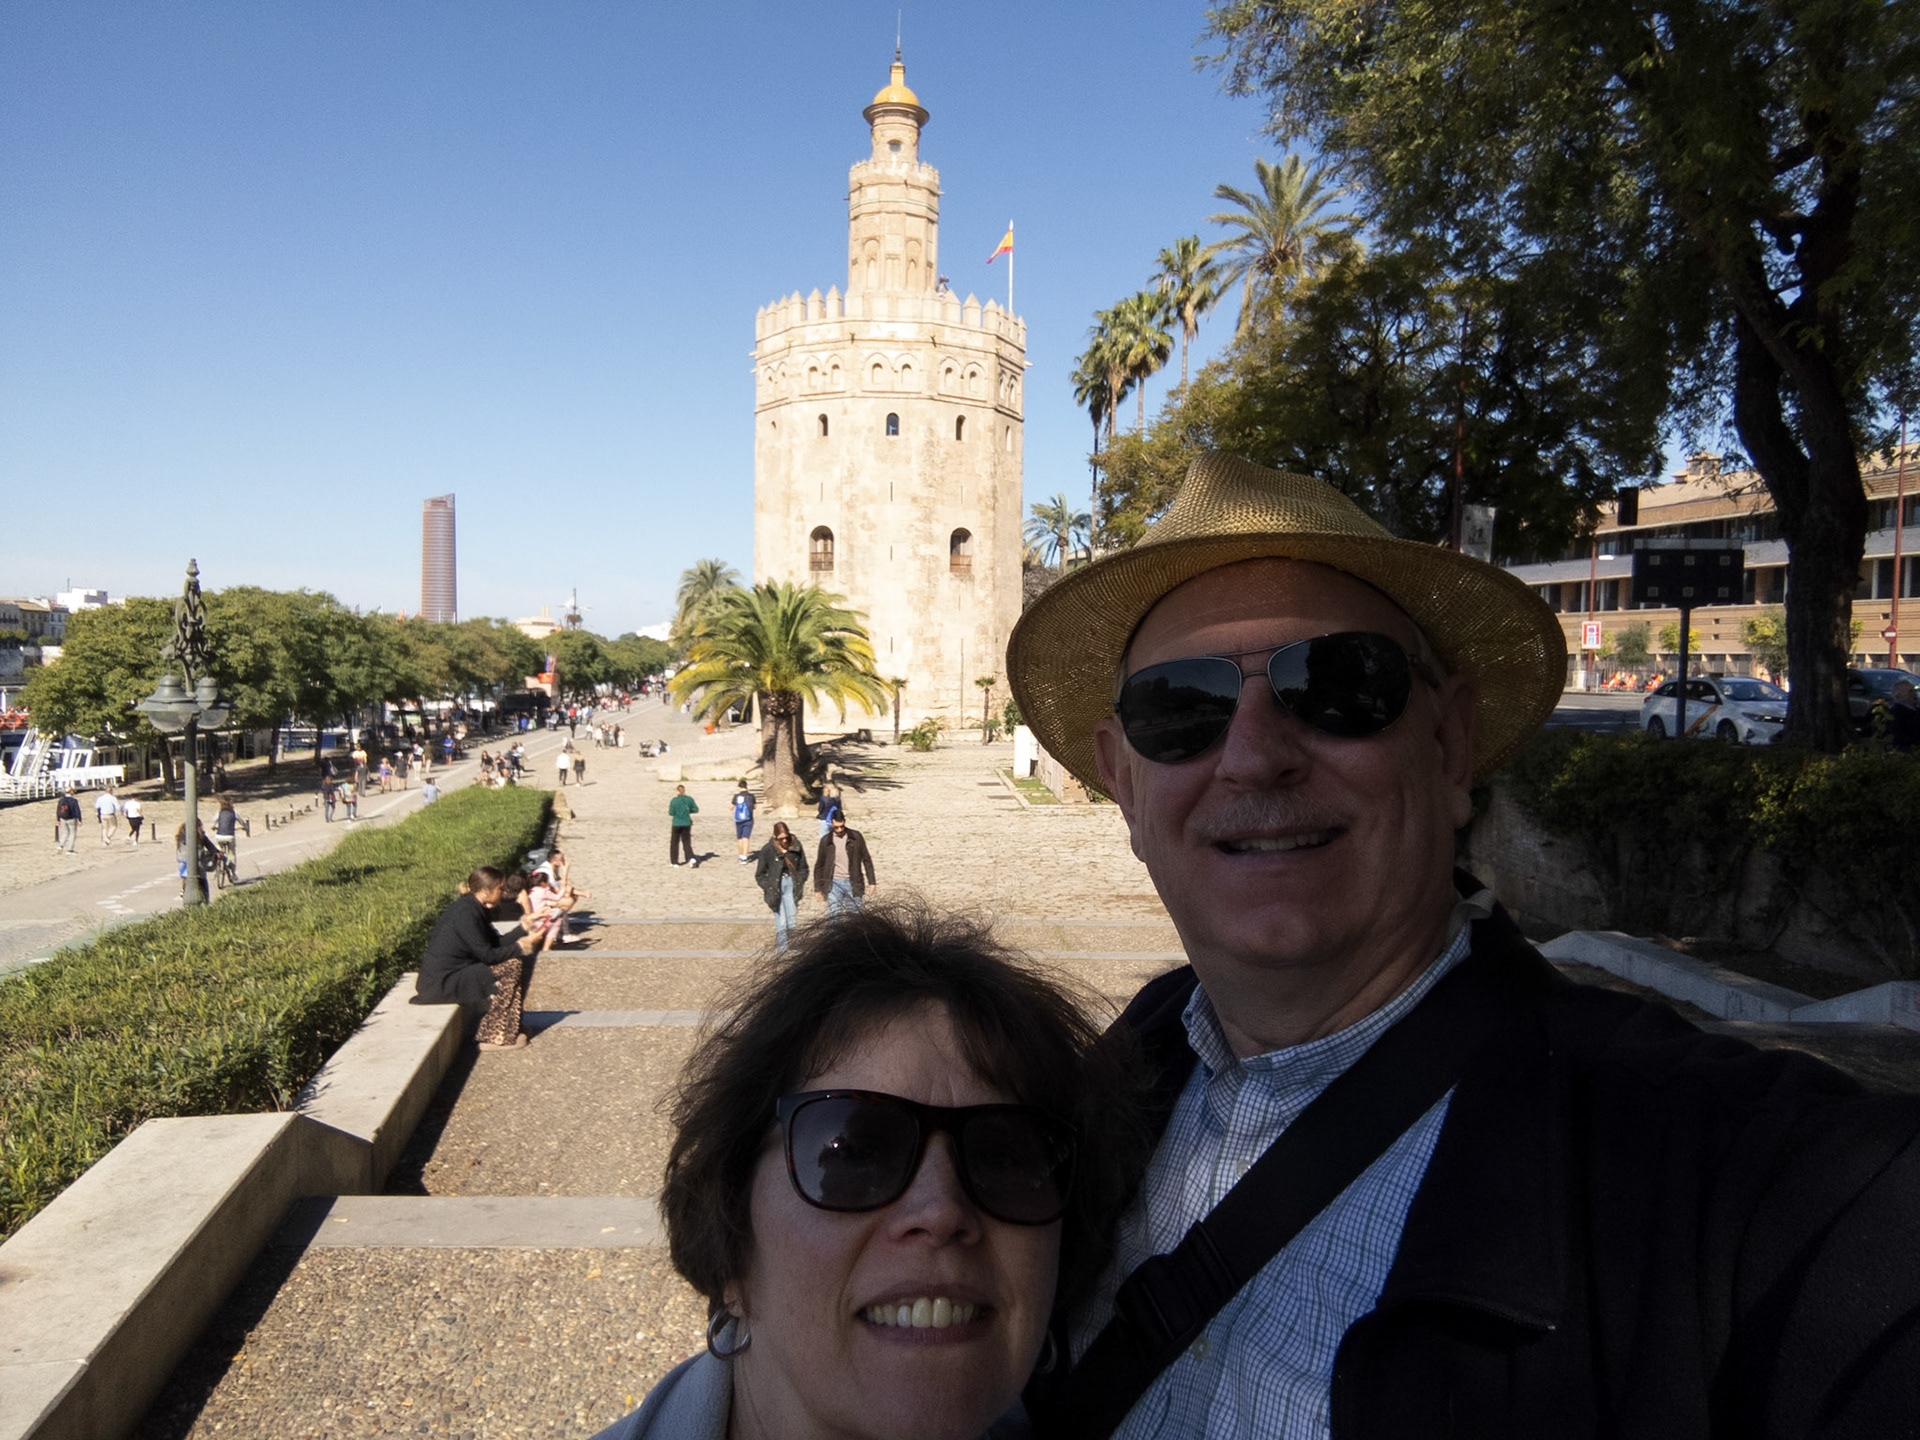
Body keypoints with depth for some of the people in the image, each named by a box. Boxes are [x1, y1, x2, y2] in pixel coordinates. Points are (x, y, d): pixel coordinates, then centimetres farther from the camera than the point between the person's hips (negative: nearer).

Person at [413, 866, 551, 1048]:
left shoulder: (475, 908, 7)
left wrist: (525, 929, 12)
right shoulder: (465, 912, -22)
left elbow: (496, 942, 12)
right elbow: (487, 955, -20)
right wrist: (522, 946, -13)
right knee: (512, 967, -15)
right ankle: (496, 1037, -9)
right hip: (442, 982, -10)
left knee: (513, 962, 10)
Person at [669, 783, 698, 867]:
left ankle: (674, 862, 19)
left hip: (676, 824, -2)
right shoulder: (689, 799, -1)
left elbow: (671, 813, -10)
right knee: (687, 843, 7)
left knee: (674, 843, 13)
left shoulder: (674, 800, -10)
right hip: (687, 824, 2)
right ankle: (692, 859, -14)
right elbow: (696, 809, 3)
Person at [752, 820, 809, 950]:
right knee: (781, 922, -7)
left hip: (791, 884, 3)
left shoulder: (796, 847, -1)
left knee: (792, 922, 1)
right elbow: (759, 875, 0)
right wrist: (769, 888, -9)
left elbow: (803, 868, 13)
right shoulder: (767, 850, -9)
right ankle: (782, 950, 2)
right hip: (775, 885, -3)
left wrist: (799, 883, 0)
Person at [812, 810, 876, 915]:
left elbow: (866, 860, 4)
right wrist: (818, 888, 5)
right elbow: (819, 866, 8)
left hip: (853, 884, 1)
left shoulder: (856, 837, -1)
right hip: (834, 884, 0)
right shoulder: (826, 840, 0)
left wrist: (871, 882, 0)